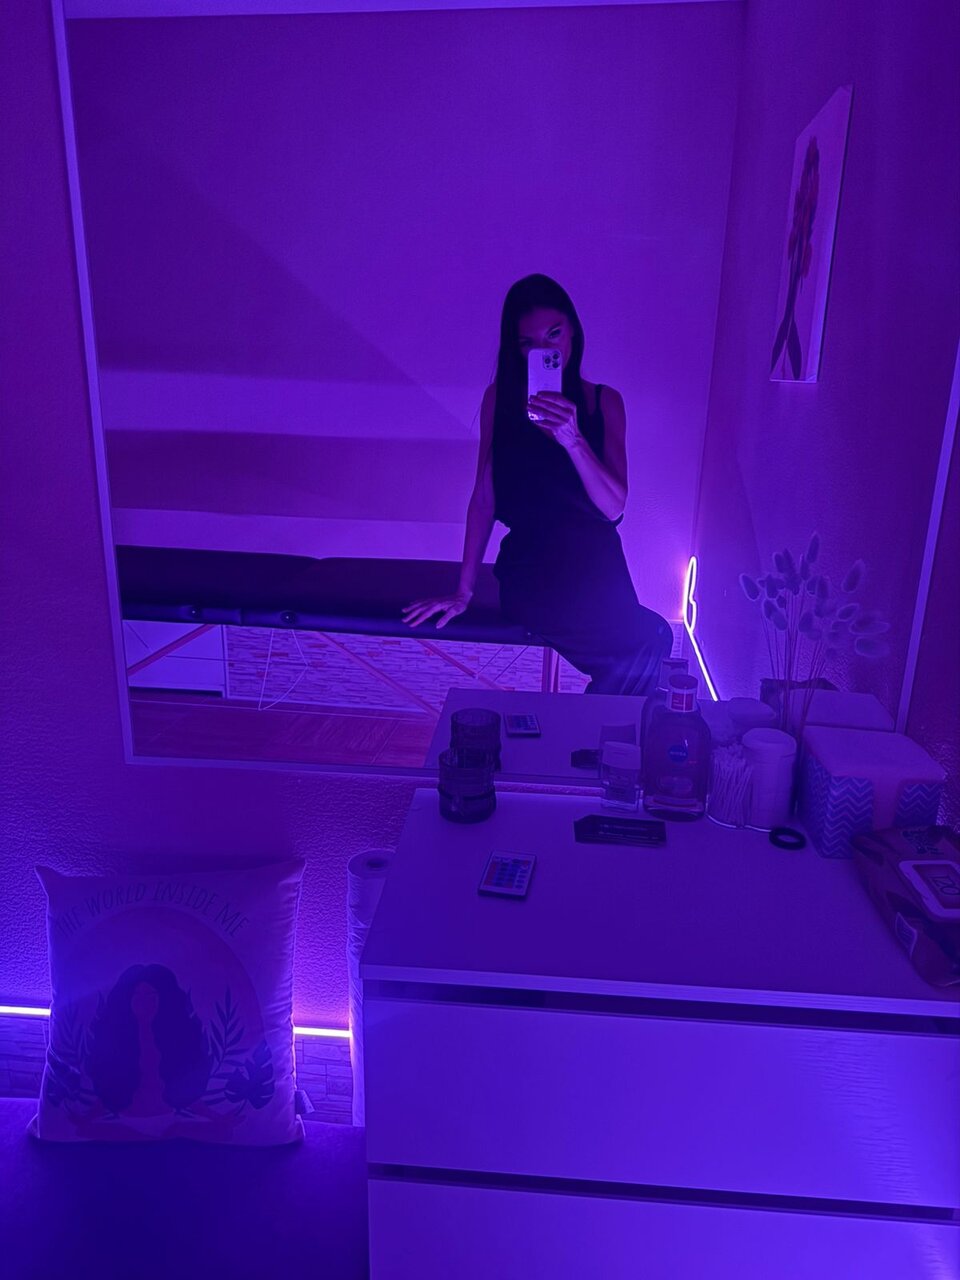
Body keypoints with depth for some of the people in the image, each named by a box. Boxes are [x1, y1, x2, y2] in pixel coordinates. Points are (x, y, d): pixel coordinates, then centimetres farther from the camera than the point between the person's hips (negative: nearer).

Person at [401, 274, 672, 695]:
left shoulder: (604, 402, 4)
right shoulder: (502, 398, 1)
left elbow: (614, 506, -6)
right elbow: (484, 498, 1)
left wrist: (573, 439, -22)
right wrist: (463, 590, 0)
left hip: (595, 566, 4)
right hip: (531, 572, -3)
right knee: (650, 641, -18)